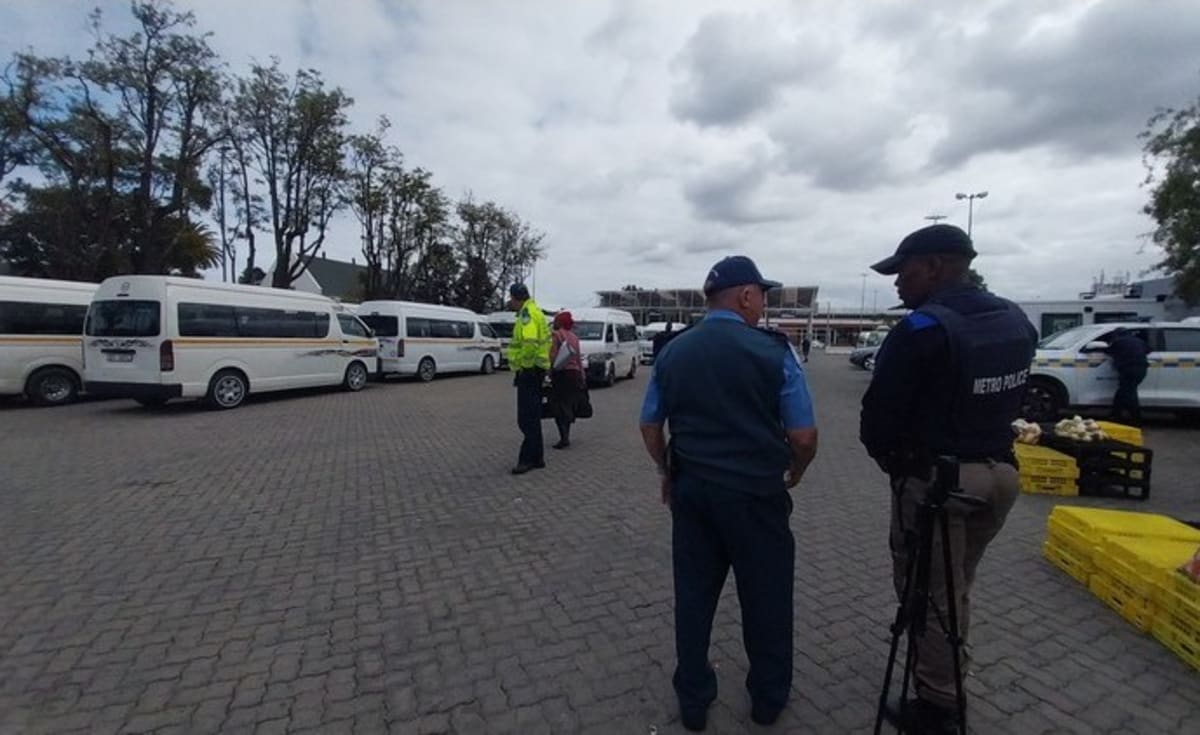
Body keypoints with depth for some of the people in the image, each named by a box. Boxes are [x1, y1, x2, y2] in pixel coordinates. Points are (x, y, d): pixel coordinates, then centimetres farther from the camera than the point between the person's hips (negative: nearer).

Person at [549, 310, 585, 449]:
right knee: (569, 405, 14)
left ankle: (564, 437, -14)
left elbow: (552, 356, -15)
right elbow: (578, 358, 15)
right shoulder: (574, 337, 15)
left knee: (559, 406, -3)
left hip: (561, 373, -7)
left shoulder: (556, 334, -5)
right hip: (575, 373, 7)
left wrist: (549, 373, -14)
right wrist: (582, 376, 18)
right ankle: (566, 436, 19)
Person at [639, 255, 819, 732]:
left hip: (691, 490, 4)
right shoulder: (773, 351, -11)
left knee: (693, 596, 16)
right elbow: (803, 436, -9)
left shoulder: (672, 352, 2)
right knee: (765, 598, 17)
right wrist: (795, 471, 11)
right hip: (756, 493, -3)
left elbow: (650, 426, 7)